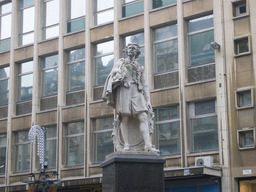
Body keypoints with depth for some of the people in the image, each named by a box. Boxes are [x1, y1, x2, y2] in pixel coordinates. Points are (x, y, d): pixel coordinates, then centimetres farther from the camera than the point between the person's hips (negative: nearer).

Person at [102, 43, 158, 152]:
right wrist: (116, 71, -10)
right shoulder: (120, 63, 23)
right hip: (123, 90, -2)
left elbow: (145, 85, 20)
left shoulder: (140, 68, 27)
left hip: (137, 92, 2)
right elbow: (111, 75, 13)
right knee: (125, 117, -12)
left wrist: (148, 100, 10)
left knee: (143, 117, -15)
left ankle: (148, 145, -25)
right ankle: (126, 145, -12)